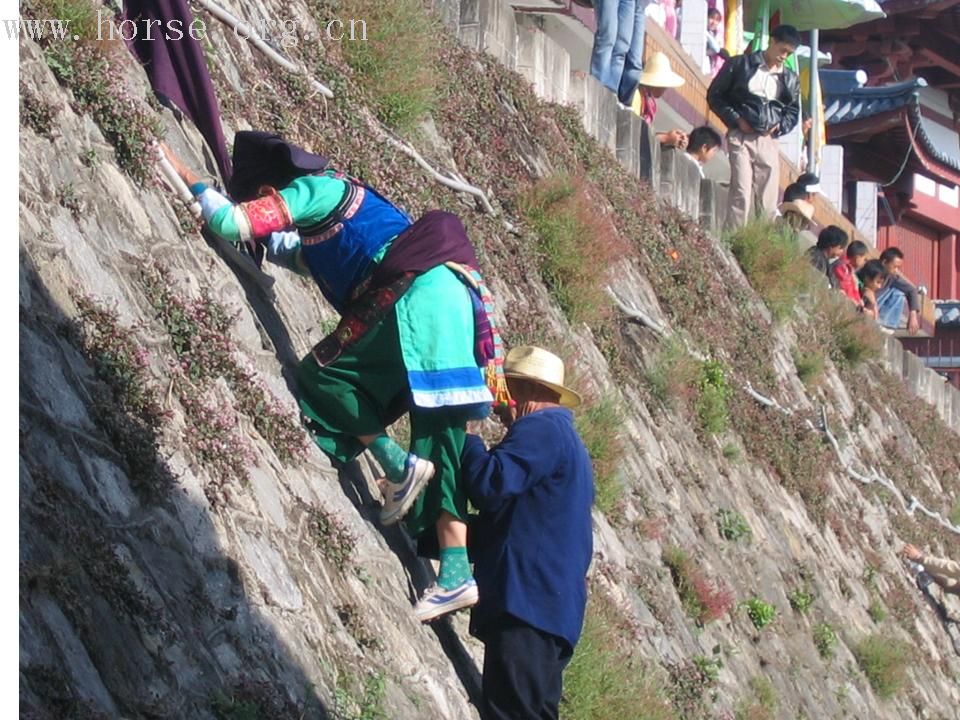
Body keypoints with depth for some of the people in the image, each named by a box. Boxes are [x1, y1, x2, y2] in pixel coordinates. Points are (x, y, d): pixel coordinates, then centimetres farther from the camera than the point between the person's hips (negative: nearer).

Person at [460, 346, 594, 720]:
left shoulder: (540, 429, -6)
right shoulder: (564, 437, 28)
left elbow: (491, 485, -20)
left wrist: (466, 436, -3)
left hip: (528, 602, -11)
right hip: (550, 607, 11)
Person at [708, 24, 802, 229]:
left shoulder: (790, 79, 12)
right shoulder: (740, 65, 2)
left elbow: (793, 111, 22)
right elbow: (715, 95, 4)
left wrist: (779, 127, 2)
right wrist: (736, 120, -6)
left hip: (769, 141, 4)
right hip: (741, 137, -4)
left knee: (768, 201, 2)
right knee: (742, 193, -13)